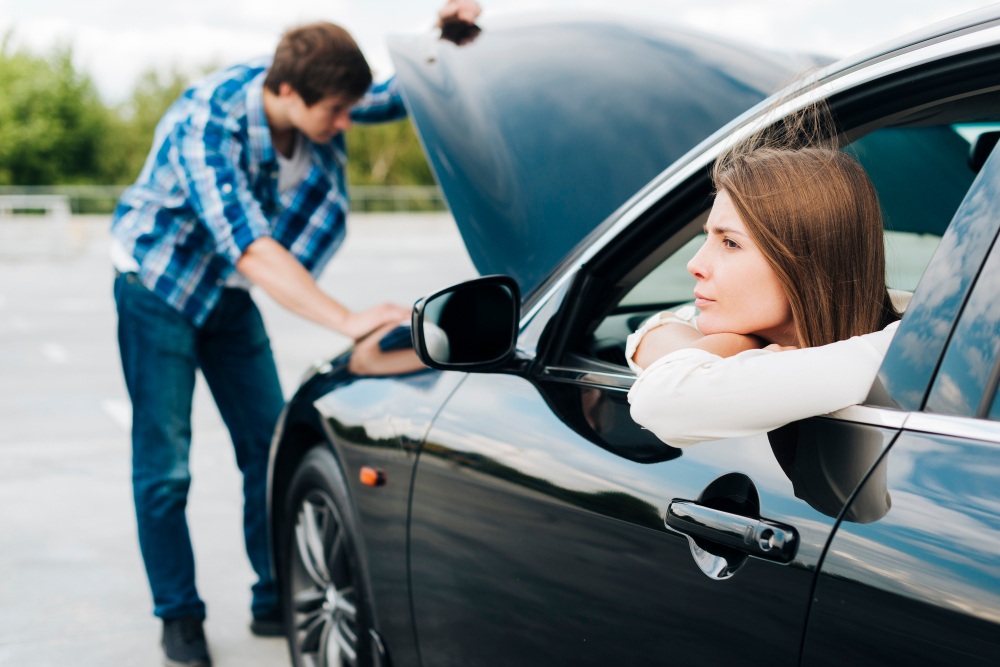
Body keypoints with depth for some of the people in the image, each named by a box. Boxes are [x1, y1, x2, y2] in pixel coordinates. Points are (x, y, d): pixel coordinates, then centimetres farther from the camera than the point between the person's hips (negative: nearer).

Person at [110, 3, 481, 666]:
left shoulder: (307, 94, -15)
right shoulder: (205, 127, -35)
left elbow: (403, 95, -2)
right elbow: (251, 249, -43)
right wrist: (349, 321, -52)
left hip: (230, 292, 6)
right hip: (159, 285, -6)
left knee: (272, 448, 5)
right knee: (164, 465, -3)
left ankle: (276, 602, 17)